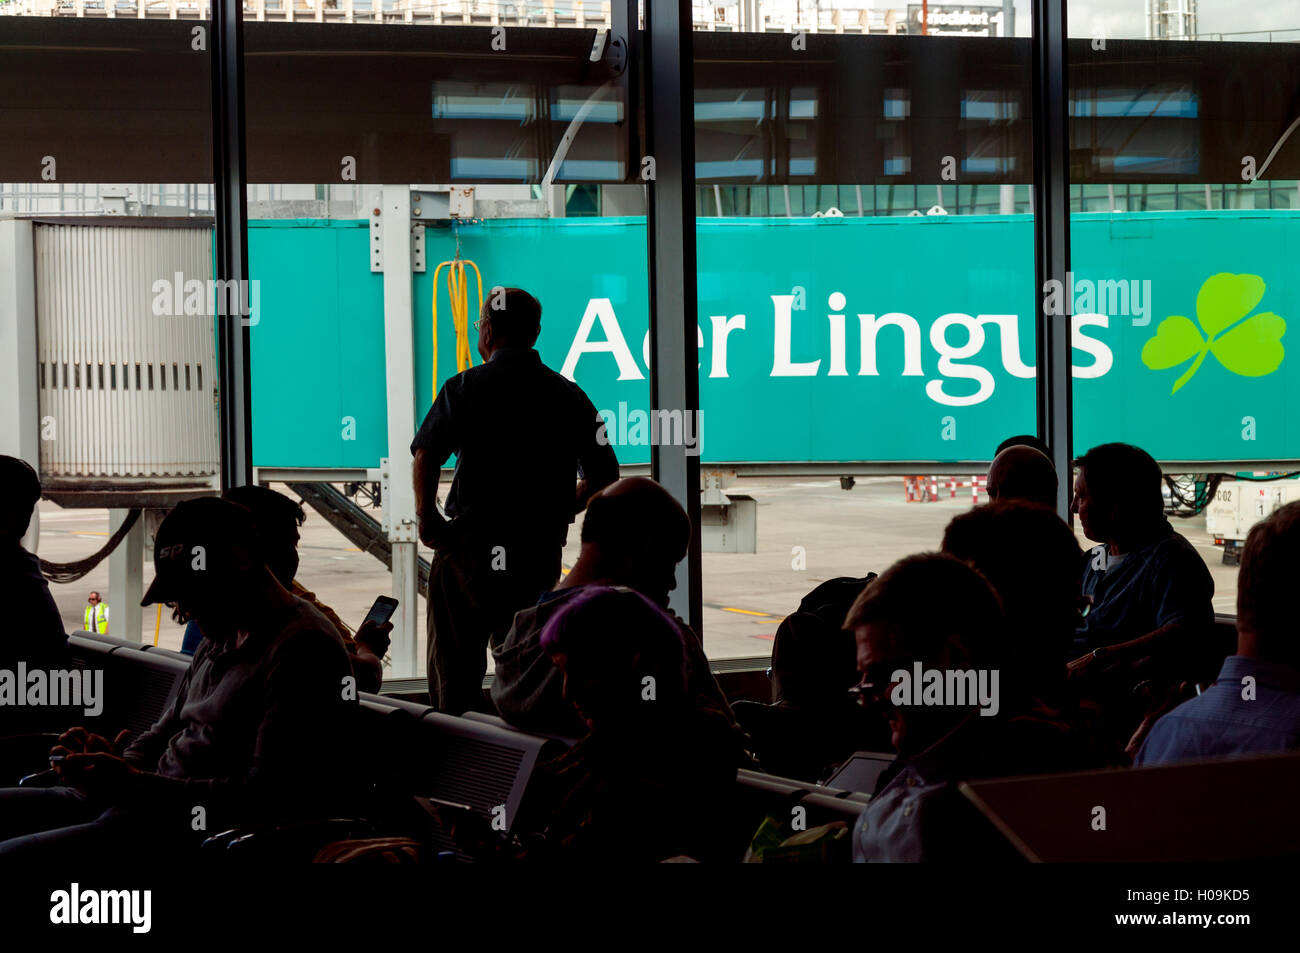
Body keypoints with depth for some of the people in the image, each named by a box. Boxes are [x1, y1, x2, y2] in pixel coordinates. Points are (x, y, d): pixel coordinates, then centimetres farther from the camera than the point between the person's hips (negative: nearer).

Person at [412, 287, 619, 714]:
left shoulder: (465, 387, -4)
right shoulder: (569, 395, 7)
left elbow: (426, 455, -17)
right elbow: (604, 474, 7)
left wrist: (427, 518, -6)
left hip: (470, 544, -3)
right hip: (542, 548, 3)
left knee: (456, 667, 5)